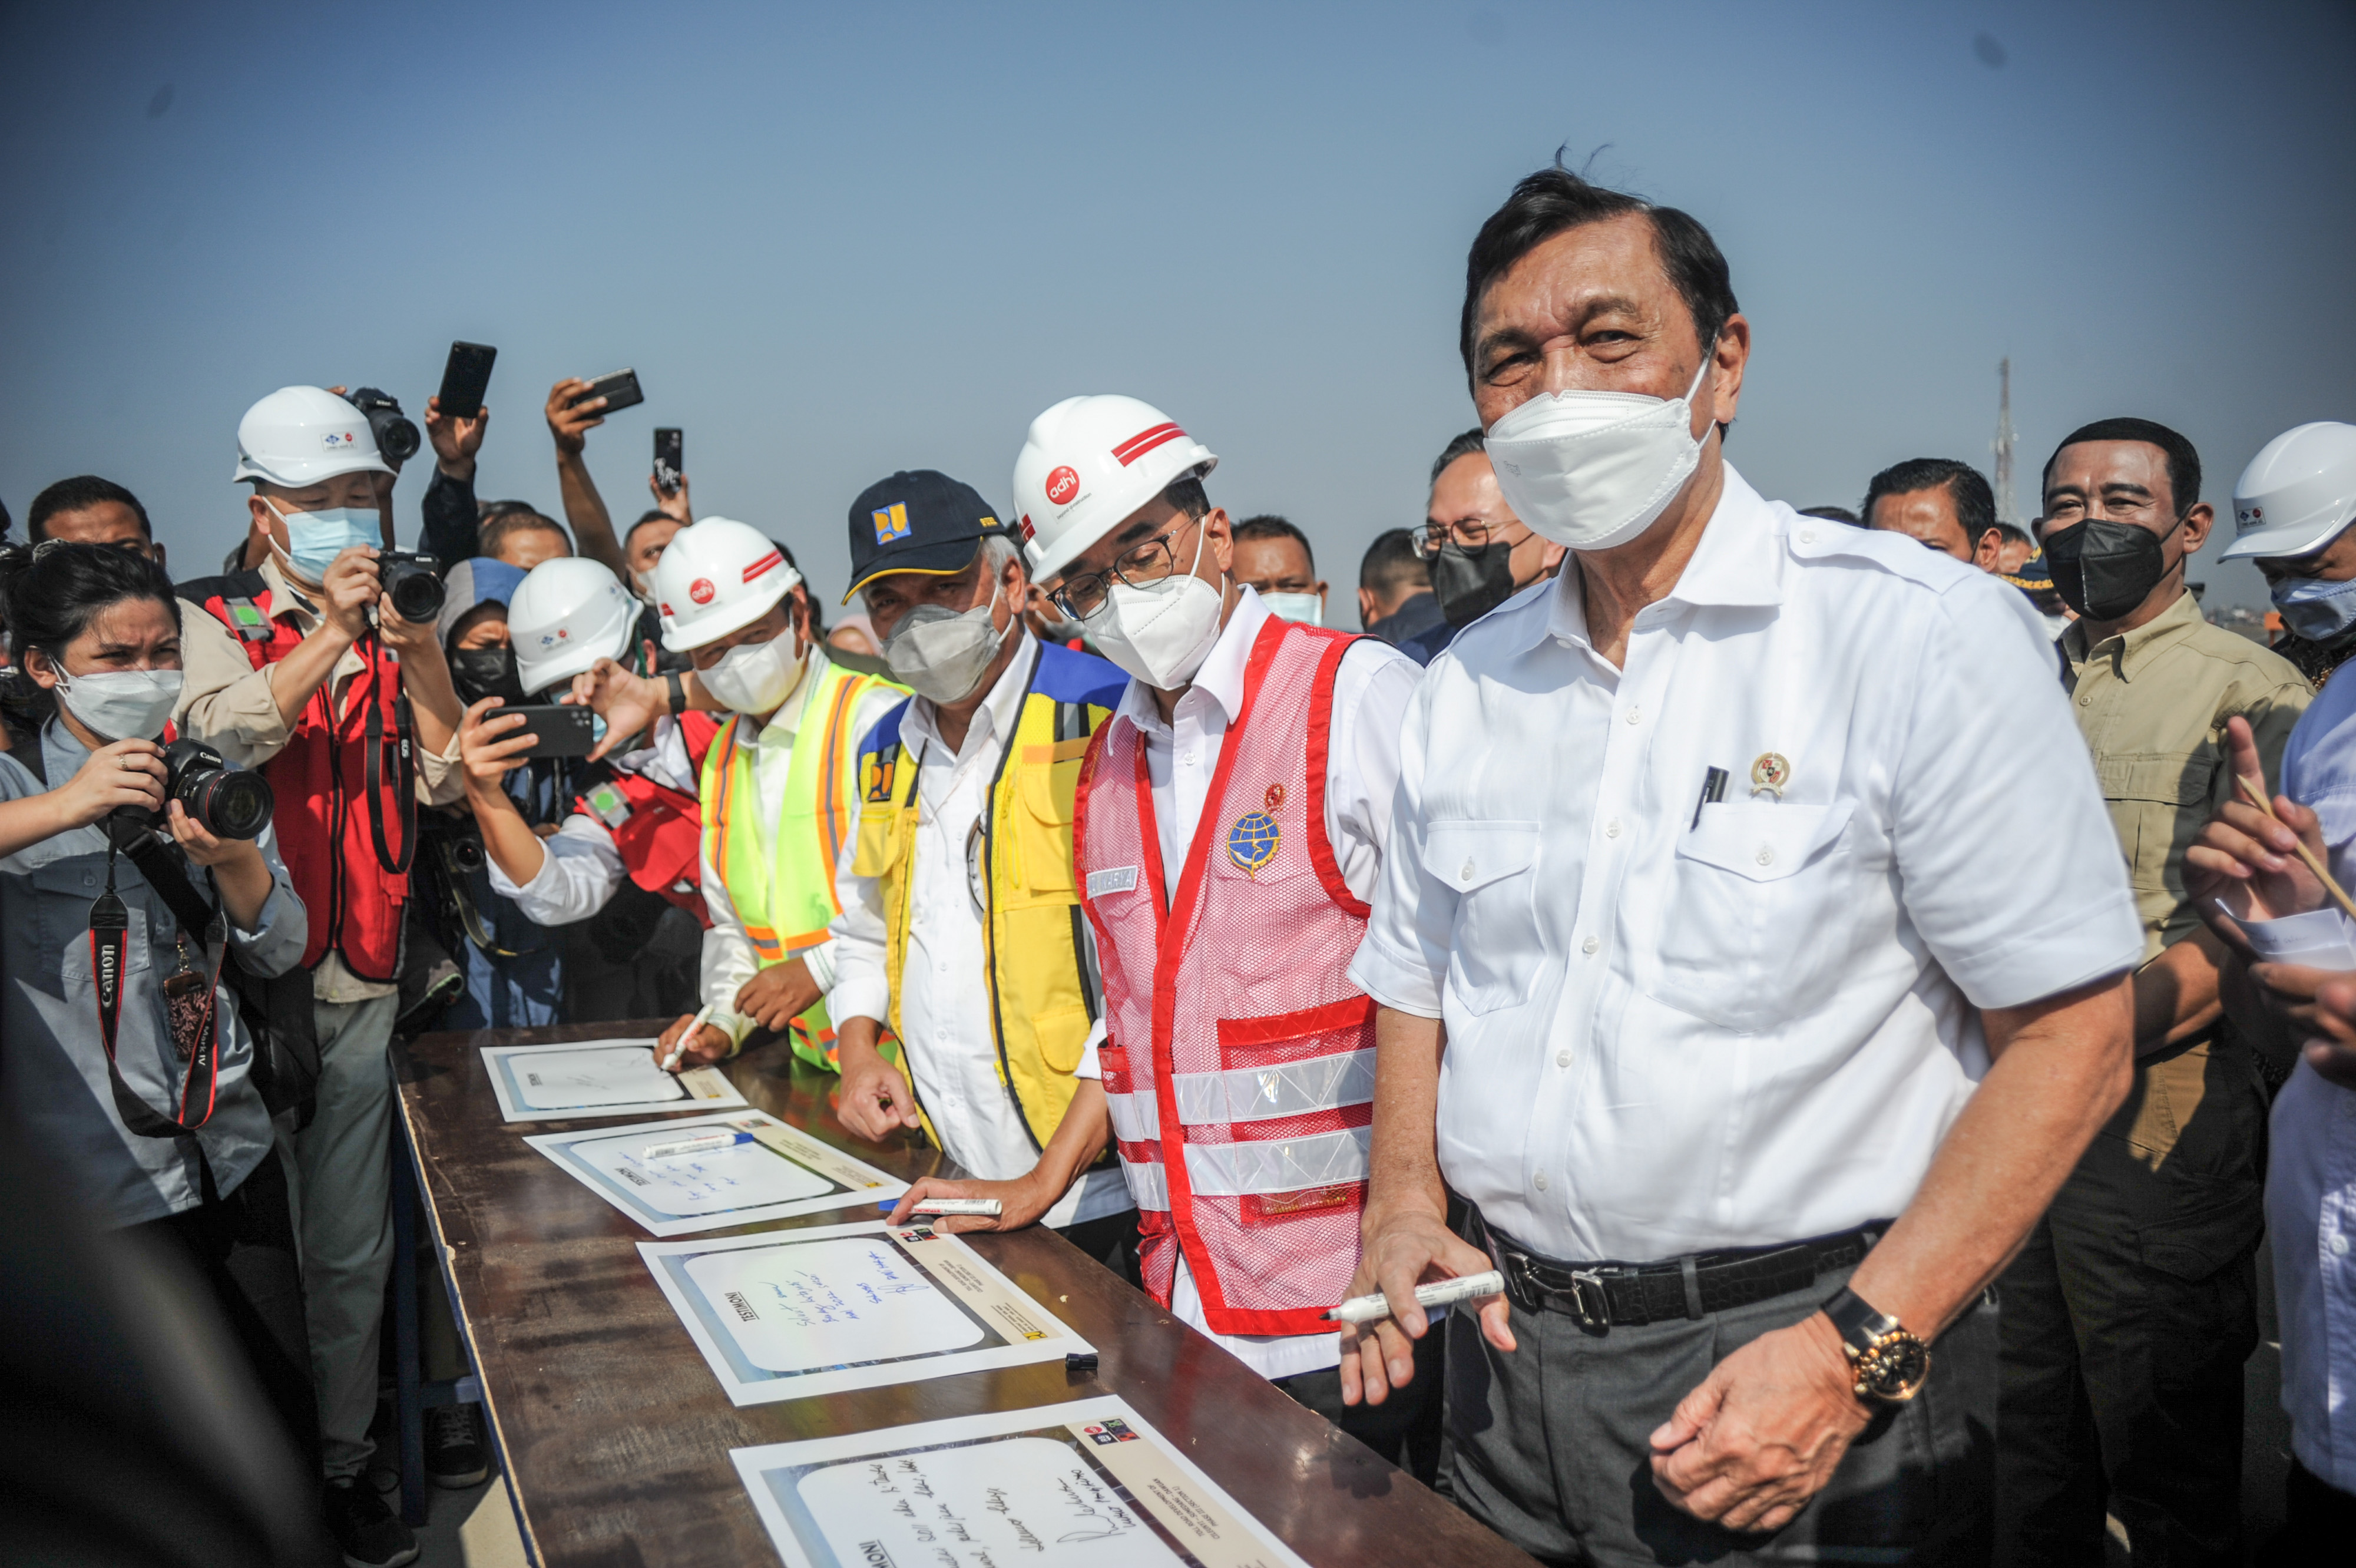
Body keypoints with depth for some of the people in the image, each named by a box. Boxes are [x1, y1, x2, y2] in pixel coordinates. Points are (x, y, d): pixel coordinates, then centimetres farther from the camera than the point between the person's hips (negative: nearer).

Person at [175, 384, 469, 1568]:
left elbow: (449, 781, 1)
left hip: (361, 985, 3)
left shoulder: (393, 634, 11)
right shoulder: (214, 619, 1)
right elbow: (222, 735, -19)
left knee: (351, 1250, 11)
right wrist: (331, 633, -19)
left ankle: (339, 1465, 25)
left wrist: (419, 652, -11)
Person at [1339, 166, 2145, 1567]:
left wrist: (1854, 1353, -19)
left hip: (1807, 1359, -4)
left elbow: (2070, 1038, -13)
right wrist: (1406, 1204, -1)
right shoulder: (1466, 685, 6)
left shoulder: (1920, 636, -11)